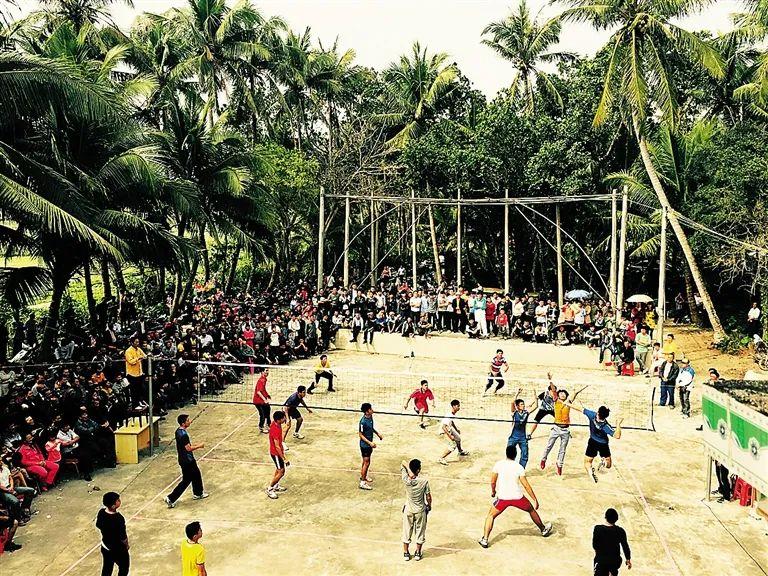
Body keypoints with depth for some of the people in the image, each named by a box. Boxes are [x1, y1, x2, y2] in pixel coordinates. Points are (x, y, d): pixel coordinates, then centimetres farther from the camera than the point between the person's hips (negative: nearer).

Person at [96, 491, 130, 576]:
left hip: (105, 548, 6)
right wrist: (127, 545, -4)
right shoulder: (118, 519, -34)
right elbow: (123, 537, -25)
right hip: (118, 550, -6)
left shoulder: (101, 513, -14)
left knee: (106, 569, 24)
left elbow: (98, 526, 5)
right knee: (124, 568, 20)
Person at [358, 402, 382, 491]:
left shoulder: (370, 417, -2)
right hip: (365, 444, -9)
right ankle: (362, 483, 6)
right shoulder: (363, 421, -28)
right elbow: (360, 435, -21)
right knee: (366, 463, -3)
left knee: (366, 461, 23)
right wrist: (370, 443, -26)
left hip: (369, 443, 9)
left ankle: (363, 476, 42)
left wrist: (377, 434, 20)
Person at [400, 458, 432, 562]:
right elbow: (428, 497, -14)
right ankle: (417, 553, 31)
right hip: (420, 510, -1)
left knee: (407, 532, 18)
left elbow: (403, 463, -8)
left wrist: (408, 467, -26)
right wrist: (429, 506, 5)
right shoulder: (424, 481, -25)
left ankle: (406, 553, 30)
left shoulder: (406, 479, -21)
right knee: (420, 531, 18)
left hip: (408, 510, 1)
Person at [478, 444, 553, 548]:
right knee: (532, 510, 28)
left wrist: (493, 491, 20)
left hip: (503, 497, -1)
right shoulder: (519, 467, -2)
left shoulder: (498, 464, -2)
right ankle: (543, 529, 45)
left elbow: (492, 482, -1)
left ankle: (485, 540, 4)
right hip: (517, 497, 1)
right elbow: (526, 485, -5)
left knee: (491, 516, 16)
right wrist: (535, 500, 0)